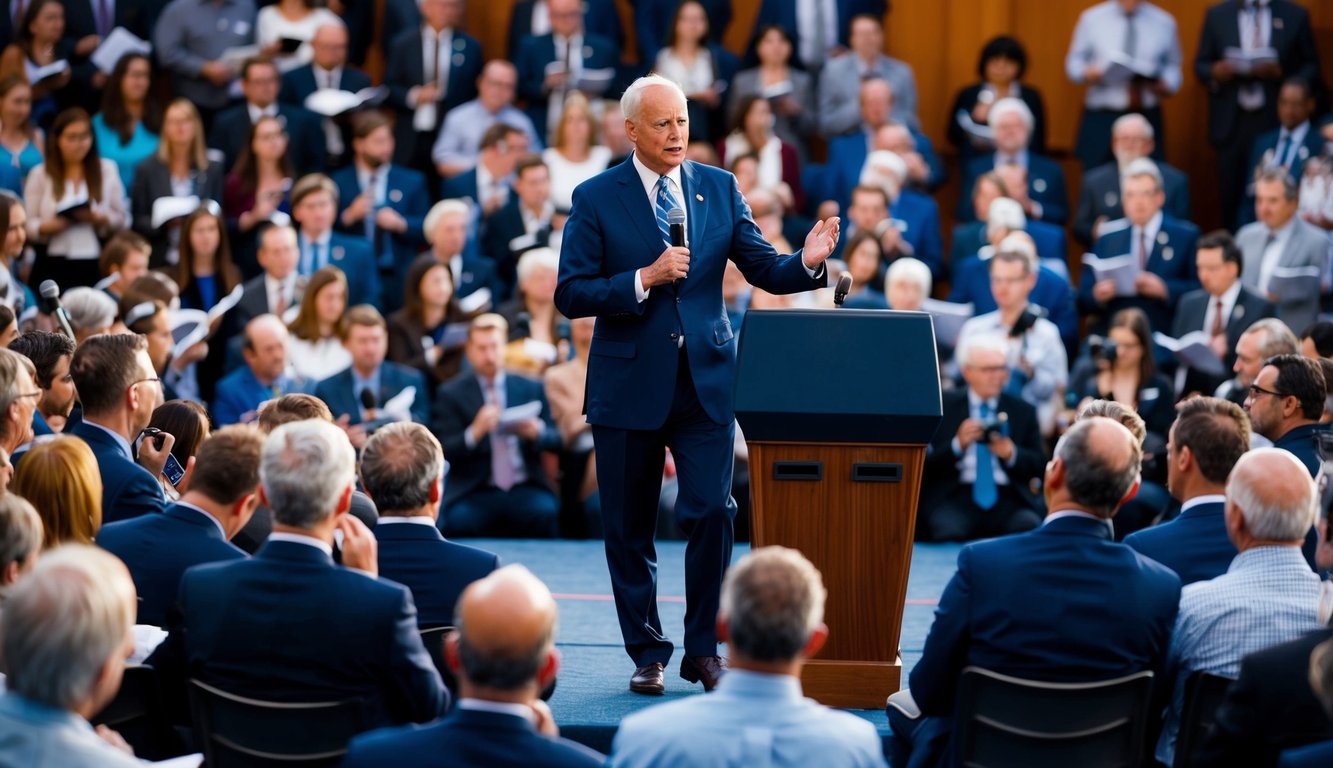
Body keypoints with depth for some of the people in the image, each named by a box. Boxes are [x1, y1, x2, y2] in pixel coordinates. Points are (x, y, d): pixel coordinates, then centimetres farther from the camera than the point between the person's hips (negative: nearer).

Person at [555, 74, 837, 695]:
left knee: (712, 512, -7)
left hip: (706, 380, 1)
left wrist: (808, 263, -15)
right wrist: (645, 279, -18)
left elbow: (763, 269, 5)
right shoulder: (596, 199, -2)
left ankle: (703, 650, 6)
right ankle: (647, 652, 18)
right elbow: (570, 295, -7)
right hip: (629, 382, -1)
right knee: (629, 526, 5)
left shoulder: (719, 188, 7)